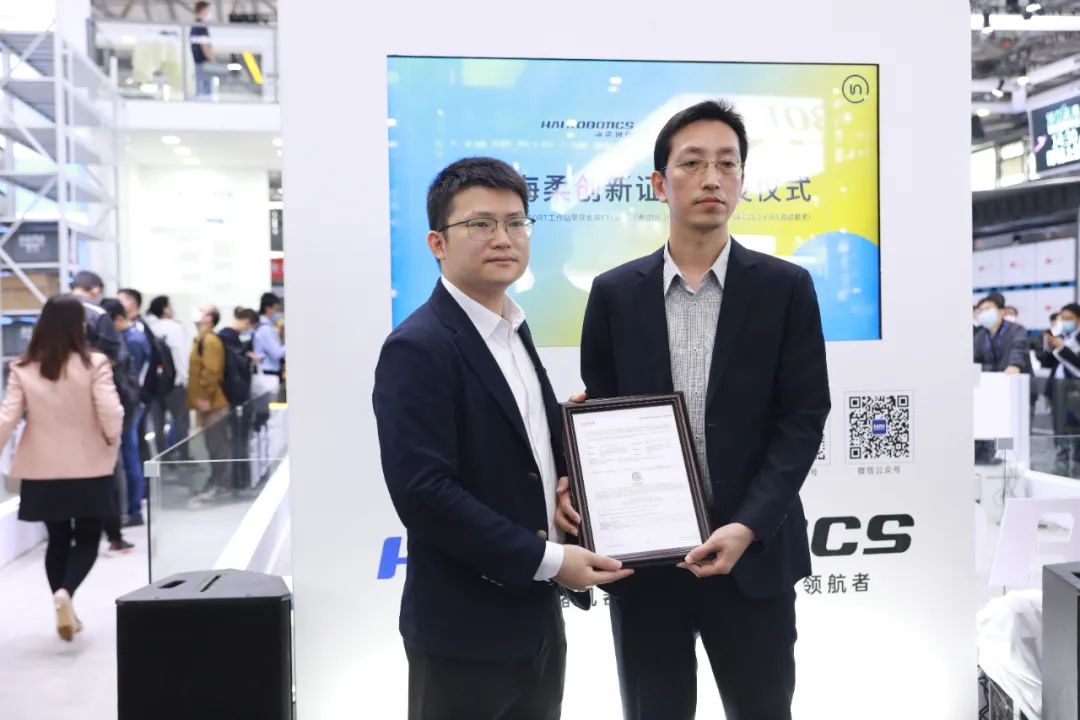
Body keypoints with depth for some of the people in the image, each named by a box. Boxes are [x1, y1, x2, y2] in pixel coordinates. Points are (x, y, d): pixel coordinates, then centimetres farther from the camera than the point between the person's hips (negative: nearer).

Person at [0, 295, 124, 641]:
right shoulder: (93, 364, -12)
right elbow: (111, 414, -16)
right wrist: (112, 443, 3)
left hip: (42, 470, 3)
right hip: (88, 468, -3)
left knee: (58, 539, 17)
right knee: (87, 538, 10)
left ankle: (64, 607, 20)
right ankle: (64, 593, -13)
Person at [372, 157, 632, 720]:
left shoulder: (513, 330, 10)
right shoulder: (418, 347, -17)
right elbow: (423, 491, -23)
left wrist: (564, 482, 0)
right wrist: (545, 559, -20)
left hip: (536, 614, 8)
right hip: (465, 627, -8)